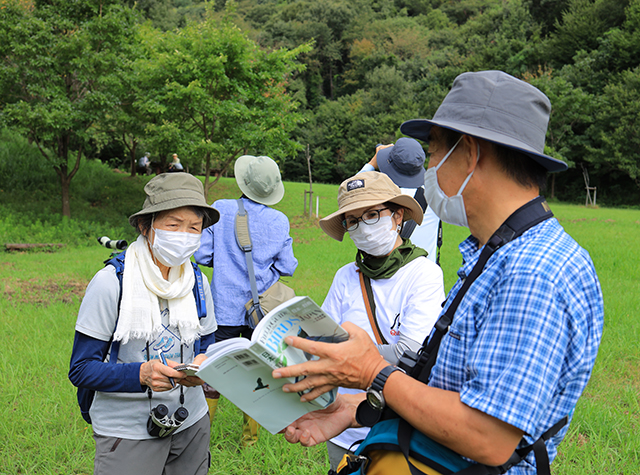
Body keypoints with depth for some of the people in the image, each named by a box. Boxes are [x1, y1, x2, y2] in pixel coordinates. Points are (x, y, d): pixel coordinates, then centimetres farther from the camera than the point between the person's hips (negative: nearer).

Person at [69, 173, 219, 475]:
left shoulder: (198, 283, 0)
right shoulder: (110, 283, -15)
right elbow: (81, 370, -13)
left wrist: (204, 366, -16)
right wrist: (140, 374, -29)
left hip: (191, 425, 5)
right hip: (127, 434, -4)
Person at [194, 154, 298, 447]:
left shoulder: (221, 210, -7)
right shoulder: (279, 221, -4)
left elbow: (202, 254, -6)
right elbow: (287, 267, -1)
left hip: (225, 308, -1)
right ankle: (250, 437, 23)